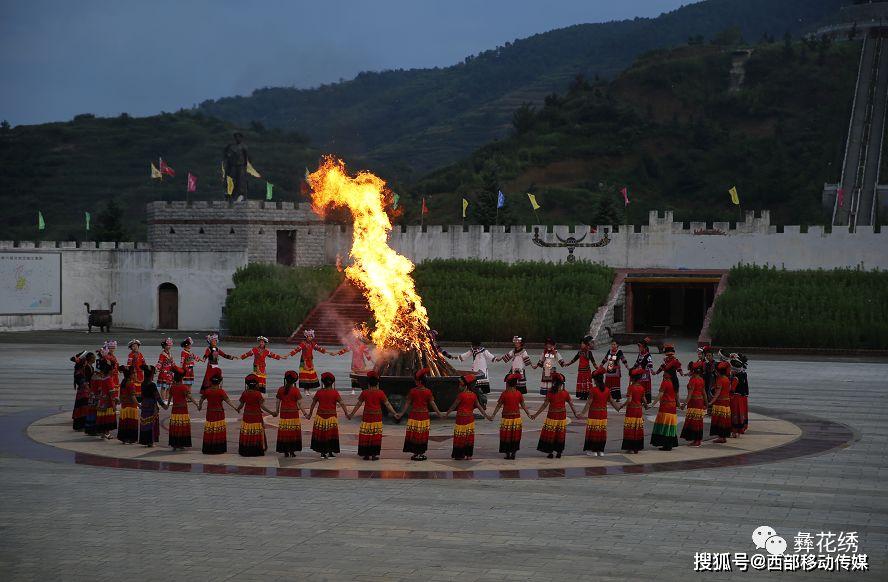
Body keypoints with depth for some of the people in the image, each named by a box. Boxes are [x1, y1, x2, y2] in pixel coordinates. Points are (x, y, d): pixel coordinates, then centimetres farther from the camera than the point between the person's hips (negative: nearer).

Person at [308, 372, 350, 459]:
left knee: (321, 434, 9)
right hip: (331, 416, -2)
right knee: (331, 435, 6)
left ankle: (322, 453, 10)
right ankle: (330, 453, 6)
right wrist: (346, 413, -6)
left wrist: (310, 414, 16)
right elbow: (342, 403, -11)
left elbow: (313, 403, 6)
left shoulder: (319, 392, -1)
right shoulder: (335, 392, -7)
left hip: (320, 416, 2)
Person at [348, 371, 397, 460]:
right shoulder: (380, 393, -4)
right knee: (376, 435, 5)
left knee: (366, 435, 5)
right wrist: (394, 413, 4)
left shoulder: (364, 393, -1)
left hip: (367, 416, 1)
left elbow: (358, 404, 5)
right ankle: (374, 454, 4)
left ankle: (366, 455, 5)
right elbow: (387, 404, -3)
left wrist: (352, 414, 14)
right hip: (377, 416, 0)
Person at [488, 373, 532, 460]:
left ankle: (507, 454, 6)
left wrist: (492, 416, -2)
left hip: (506, 417, -3)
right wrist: (528, 414, 16)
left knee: (506, 436, 6)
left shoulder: (504, 393, -10)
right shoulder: (518, 393, -2)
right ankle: (513, 454, 11)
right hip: (516, 418, 3)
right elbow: (523, 405, 4)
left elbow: (498, 406, -8)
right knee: (515, 436, 10)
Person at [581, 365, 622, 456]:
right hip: (603, 414, 4)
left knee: (593, 431, 3)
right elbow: (612, 401, 6)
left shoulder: (593, 390, -13)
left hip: (593, 414, -4)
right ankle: (600, 450, 11)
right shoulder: (607, 390, 0)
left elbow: (589, 403, -16)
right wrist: (619, 409, 20)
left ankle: (592, 450, 3)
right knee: (602, 431, 9)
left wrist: (583, 413, -16)